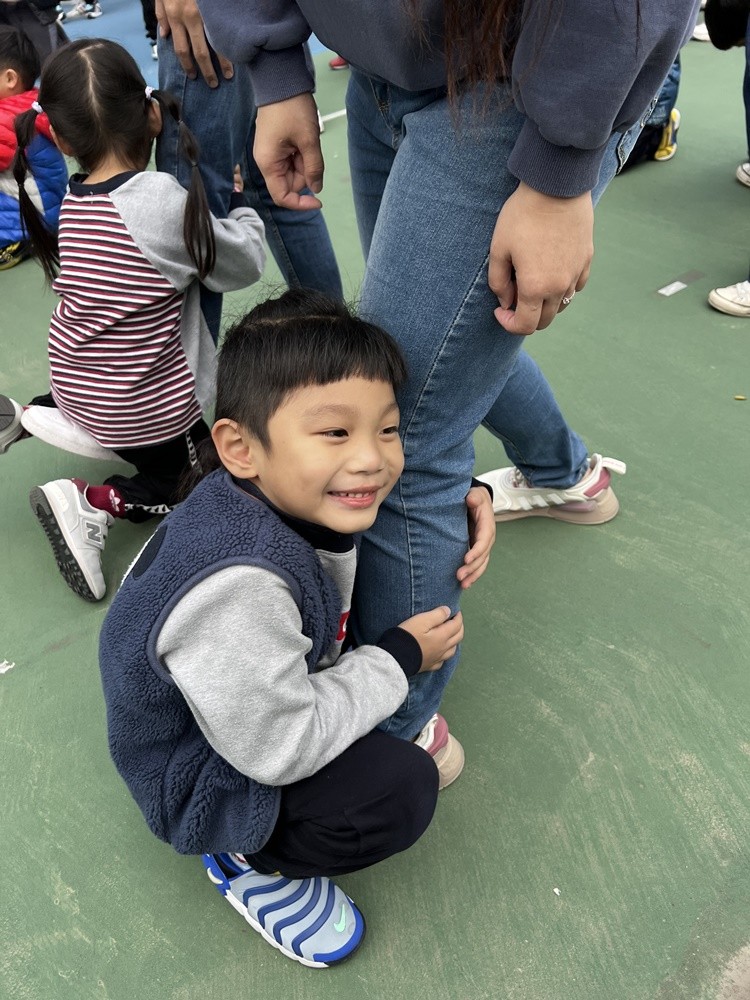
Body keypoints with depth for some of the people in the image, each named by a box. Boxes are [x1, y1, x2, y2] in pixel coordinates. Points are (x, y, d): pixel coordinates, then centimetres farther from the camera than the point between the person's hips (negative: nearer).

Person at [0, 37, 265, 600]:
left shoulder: (75, 203, -4)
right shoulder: (163, 201, -23)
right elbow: (242, 266, -10)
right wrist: (246, 210, 7)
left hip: (76, 383, 7)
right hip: (148, 402, -6)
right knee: (180, 482, 18)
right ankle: (88, 504, -3)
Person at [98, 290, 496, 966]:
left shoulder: (294, 495, -18)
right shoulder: (237, 587, -42)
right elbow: (279, 750, -29)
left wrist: (469, 499, -16)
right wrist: (401, 659, -20)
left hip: (288, 675, 8)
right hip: (208, 777, -7)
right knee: (402, 787, -23)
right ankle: (247, 861, 2)